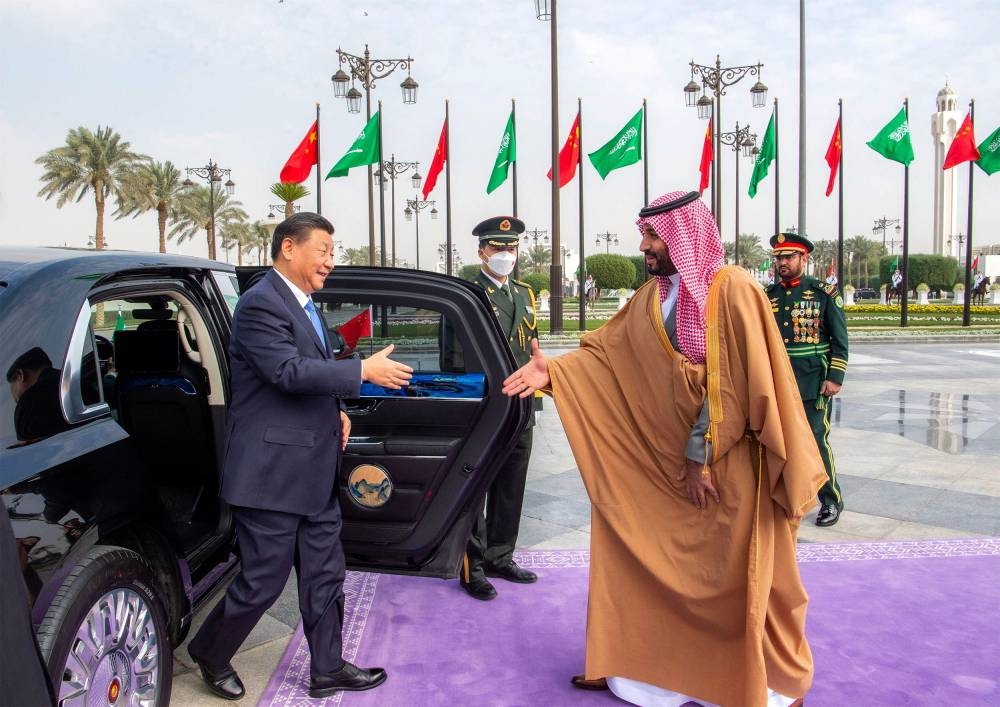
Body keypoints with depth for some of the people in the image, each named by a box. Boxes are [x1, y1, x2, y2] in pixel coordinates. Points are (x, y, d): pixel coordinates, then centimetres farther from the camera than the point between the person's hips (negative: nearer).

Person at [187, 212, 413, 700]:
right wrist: (364, 370, -22)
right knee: (263, 581, 4)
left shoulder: (305, 304, 15)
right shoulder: (261, 303, -15)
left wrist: (336, 409, 6)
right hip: (272, 470, -9)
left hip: (315, 471, 9)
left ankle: (327, 669, 28)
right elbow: (288, 371, -26)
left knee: (324, 576, 15)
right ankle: (210, 655, 29)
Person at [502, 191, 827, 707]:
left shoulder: (734, 290, -15)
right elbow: (606, 352, 3)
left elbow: (733, 384, -19)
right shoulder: (651, 297, 7)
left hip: (729, 467, -6)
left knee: (737, 580, 7)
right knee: (644, 564, 10)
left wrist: (701, 453, -18)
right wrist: (553, 372, -11)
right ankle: (629, 664, 28)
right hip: (662, 462, 6)